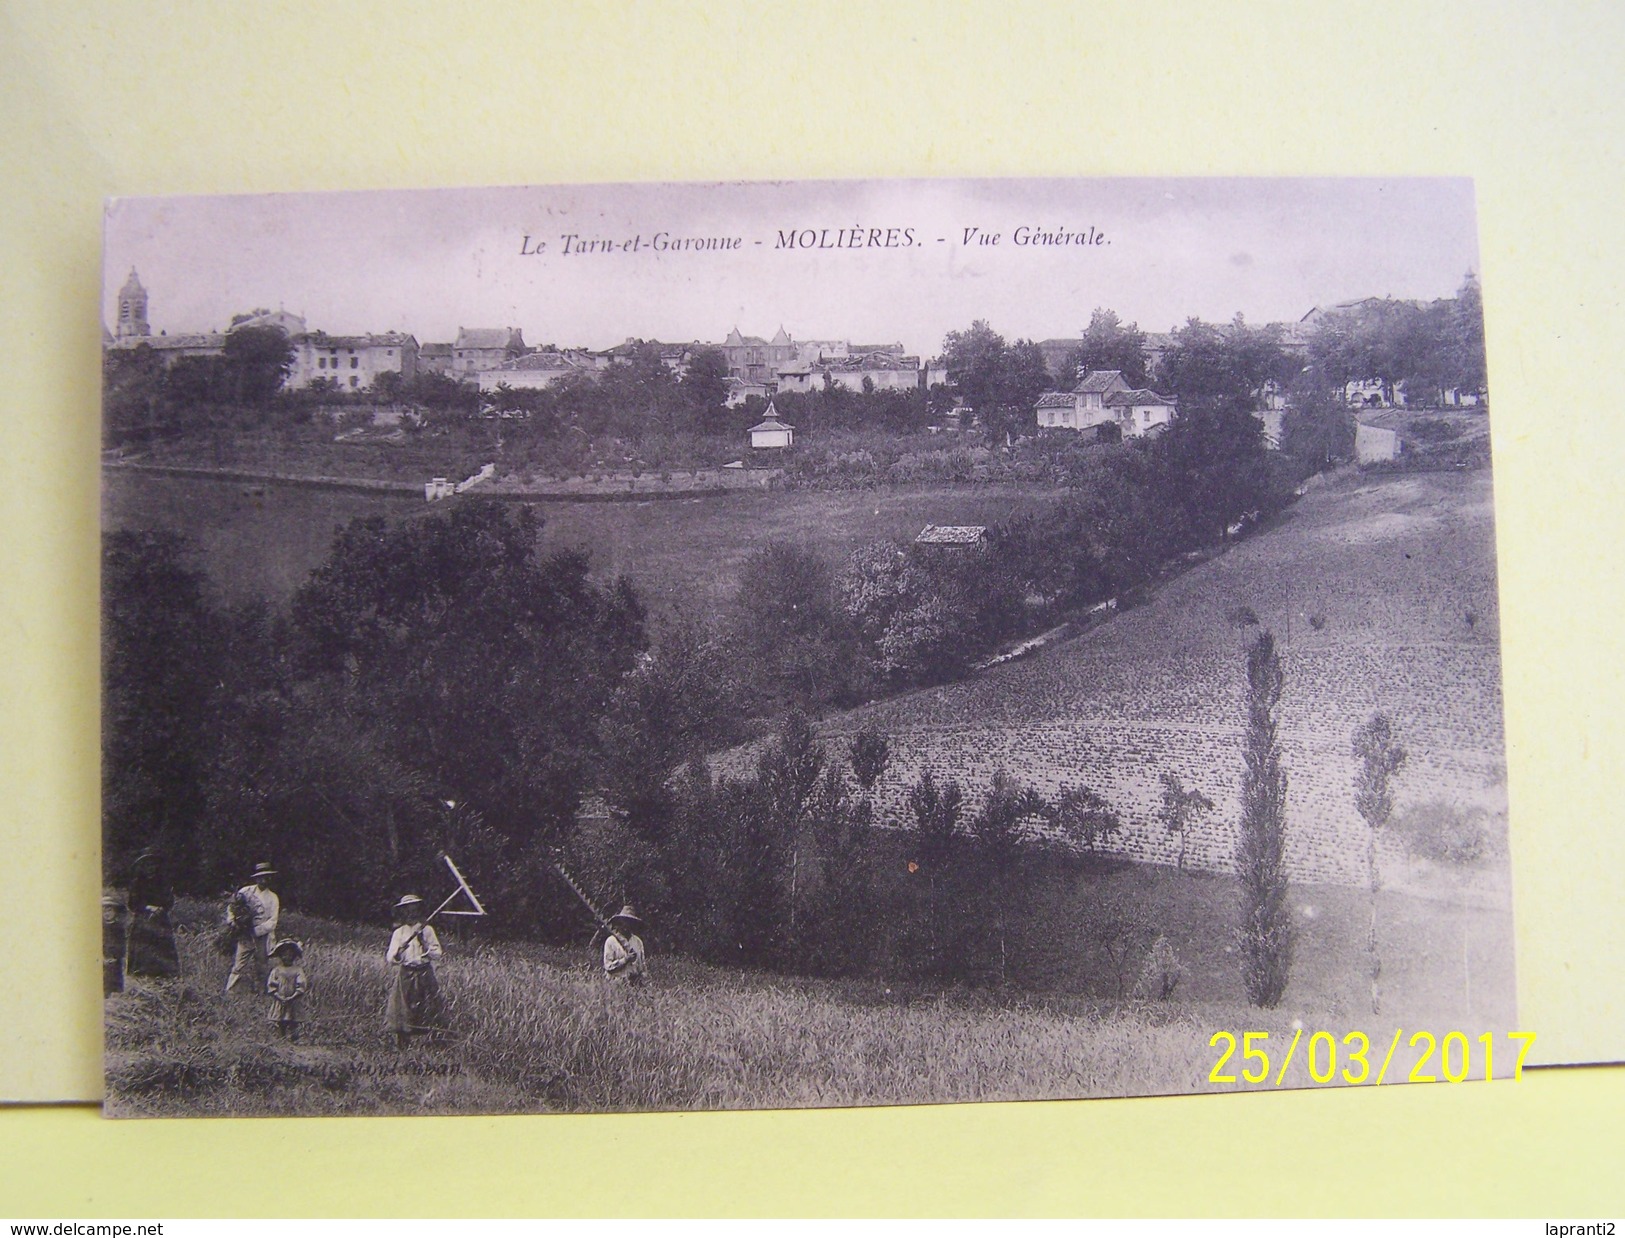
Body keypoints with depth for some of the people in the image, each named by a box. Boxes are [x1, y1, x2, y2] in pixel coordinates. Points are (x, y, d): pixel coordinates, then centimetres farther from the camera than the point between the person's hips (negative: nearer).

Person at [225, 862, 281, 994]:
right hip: (245, 936, 0)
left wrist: (255, 931, -12)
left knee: (262, 969, 4)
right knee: (238, 966, -5)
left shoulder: (272, 898, 4)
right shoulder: (246, 891, 5)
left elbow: (272, 922, -3)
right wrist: (233, 922, -5)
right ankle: (228, 993, -2)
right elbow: (231, 908, 12)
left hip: (263, 936, 0)